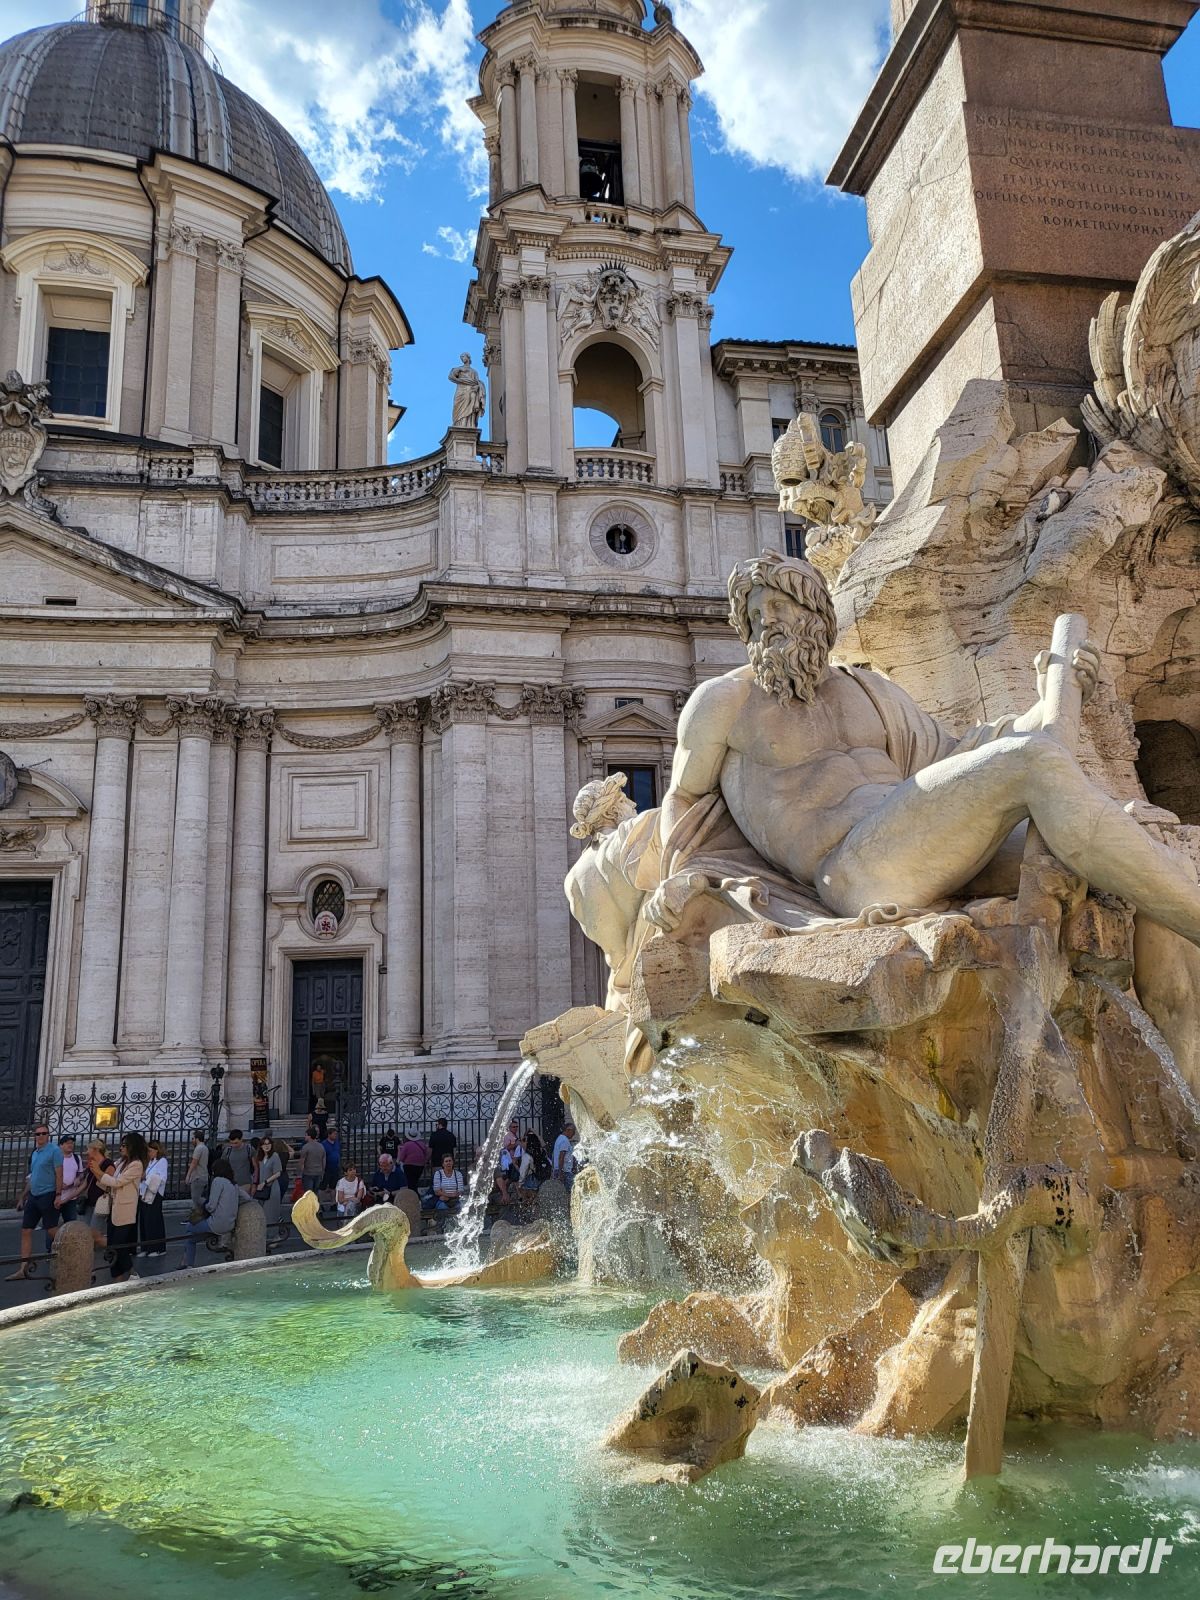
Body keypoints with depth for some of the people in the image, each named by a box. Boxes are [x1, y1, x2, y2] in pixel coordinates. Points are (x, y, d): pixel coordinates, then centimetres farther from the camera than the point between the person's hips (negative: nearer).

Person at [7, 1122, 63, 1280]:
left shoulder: (54, 1150, -10)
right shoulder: (34, 1153, 14)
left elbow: (59, 1173, -14)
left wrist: (58, 1194, -19)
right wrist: (24, 1196, 22)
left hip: (48, 1195, -8)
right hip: (33, 1196, 8)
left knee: (52, 1230, -2)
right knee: (26, 1231, 5)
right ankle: (24, 1268, 7)